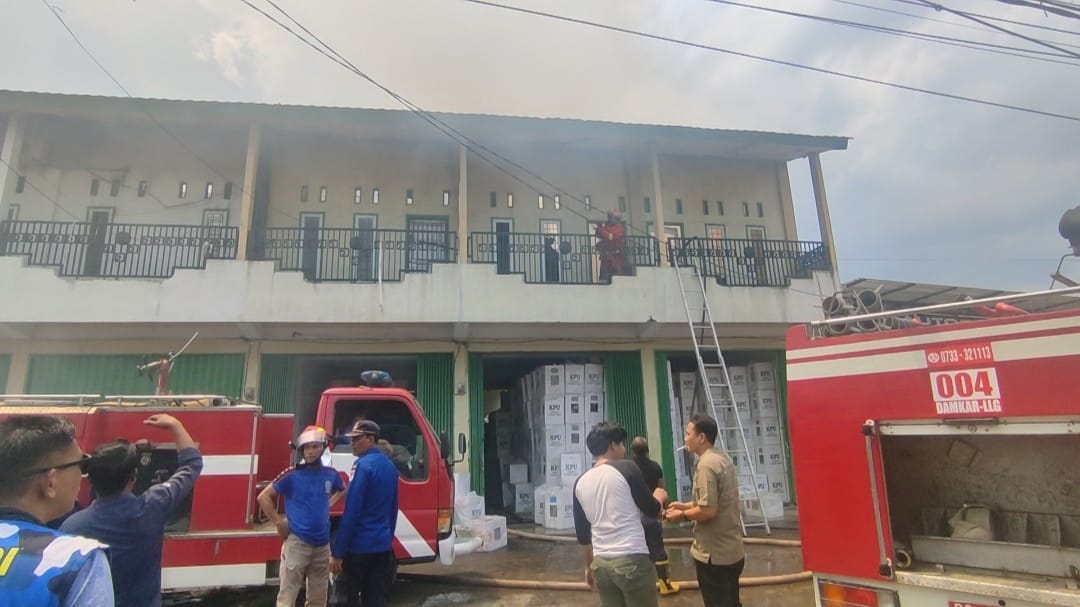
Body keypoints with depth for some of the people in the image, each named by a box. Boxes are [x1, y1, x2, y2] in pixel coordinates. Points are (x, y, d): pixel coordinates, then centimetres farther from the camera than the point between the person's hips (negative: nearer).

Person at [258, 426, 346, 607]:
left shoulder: (331, 474, 3)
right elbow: (264, 497, -6)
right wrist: (278, 522, -9)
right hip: (297, 542, -4)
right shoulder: (292, 475, -10)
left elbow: (342, 490, 24)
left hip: (322, 544, 5)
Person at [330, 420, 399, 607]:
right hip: (383, 546, 7)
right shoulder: (390, 467, 11)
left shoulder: (363, 465, -14)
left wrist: (337, 552, -14)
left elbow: (351, 512, -17)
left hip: (358, 546, -7)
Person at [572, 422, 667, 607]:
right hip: (632, 560, -5)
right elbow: (652, 510, -3)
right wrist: (659, 497, 19)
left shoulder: (580, 483, 7)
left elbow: (582, 534, 13)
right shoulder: (626, 469, -8)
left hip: (600, 564, 5)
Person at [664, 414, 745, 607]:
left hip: (714, 554, -9)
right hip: (731, 550, 9)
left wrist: (682, 515, -11)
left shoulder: (706, 464, -22)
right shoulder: (722, 458, 8)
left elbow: (708, 511, -26)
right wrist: (686, 505, 11)